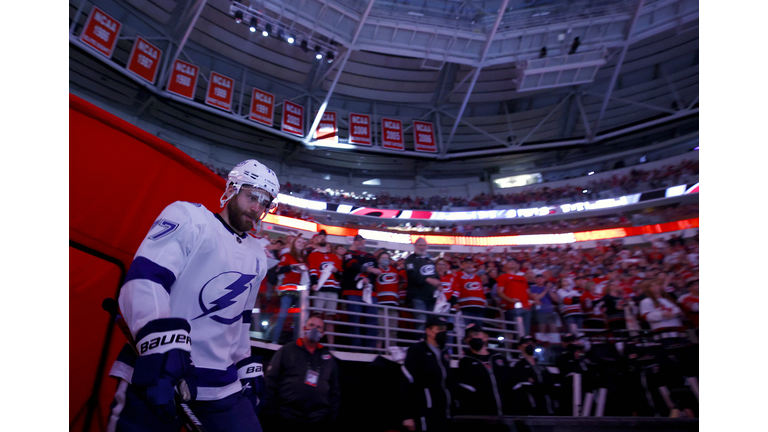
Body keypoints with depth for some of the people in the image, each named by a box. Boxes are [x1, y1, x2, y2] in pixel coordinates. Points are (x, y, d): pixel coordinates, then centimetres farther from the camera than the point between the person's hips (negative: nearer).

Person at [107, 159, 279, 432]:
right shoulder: (188, 217, -5)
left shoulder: (257, 257, 14)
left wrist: (248, 368, 18)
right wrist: (162, 343, -31)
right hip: (156, 378, -5)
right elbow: (144, 279, -19)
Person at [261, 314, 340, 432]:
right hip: (286, 420, -2)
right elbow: (270, 383, 1)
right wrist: (269, 414, -4)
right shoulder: (287, 350, 4)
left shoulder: (328, 358, 13)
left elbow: (335, 390, 15)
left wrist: (332, 418, 8)